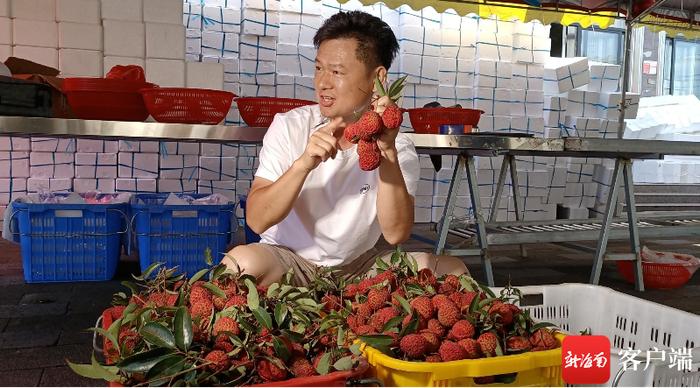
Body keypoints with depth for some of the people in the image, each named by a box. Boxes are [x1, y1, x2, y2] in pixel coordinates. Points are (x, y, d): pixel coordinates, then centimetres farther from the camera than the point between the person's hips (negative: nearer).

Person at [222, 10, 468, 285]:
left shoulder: (399, 147, -7)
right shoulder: (290, 126, -8)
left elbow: (396, 234, -22)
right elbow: (257, 221, -16)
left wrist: (387, 152, -31)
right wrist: (304, 164, -31)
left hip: (358, 267, 2)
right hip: (288, 260, -1)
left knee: (452, 270, -15)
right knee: (242, 262, -33)